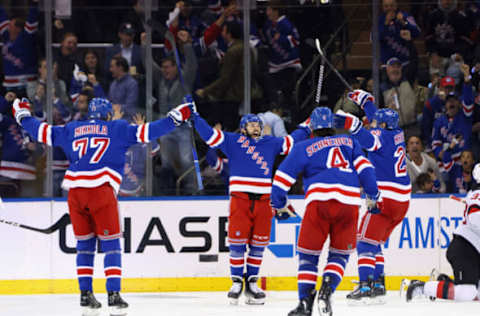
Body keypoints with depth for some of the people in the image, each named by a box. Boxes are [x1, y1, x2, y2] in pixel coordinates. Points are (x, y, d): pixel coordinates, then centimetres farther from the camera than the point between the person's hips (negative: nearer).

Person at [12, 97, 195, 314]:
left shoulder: (71, 130, 20)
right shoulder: (117, 129, 11)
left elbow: (42, 132, 25)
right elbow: (146, 132, 3)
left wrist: (23, 115, 42)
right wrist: (176, 117, 7)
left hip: (74, 190, 4)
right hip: (101, 190, -4)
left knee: (84, 244, 14)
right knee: (111, 244, 1)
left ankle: (85, 294, 11)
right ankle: (113, 294, -9)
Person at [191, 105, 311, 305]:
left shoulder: (271, 144, 18)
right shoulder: (233, 141, 8)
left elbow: (291, 141, 29)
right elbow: (209, 135, 5)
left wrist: (306, 128, 29)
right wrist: (194, 116, -1)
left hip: (263, 200, 3)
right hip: (239, 198, -3)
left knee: (258, 243, 3)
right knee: (237, 241, -7)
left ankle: (252, 283, 12)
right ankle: (236, 283, 0)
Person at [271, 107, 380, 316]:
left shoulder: (304, 148, 17)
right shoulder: (349, 142, 25)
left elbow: (281, 179, 14)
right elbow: (365, 168, 13)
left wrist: (280, 206, 27)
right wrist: (373, 197, 21)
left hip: (319, 200, -2)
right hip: (349, 202, 2)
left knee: (308, 253, 9)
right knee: (340, 254, 14)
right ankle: (327, 289, -11)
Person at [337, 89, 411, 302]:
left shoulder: (383, 137, -10)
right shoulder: (396, 134, 14)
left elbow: (368, 140, -32)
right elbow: (381, 119, 32)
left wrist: (350, 123, -41)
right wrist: (364, 100, 40)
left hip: (385, 197, -9)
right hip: (402, 201, 9)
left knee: (366, 241, -10)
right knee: (375, 242, 18)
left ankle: (365, 285, -21)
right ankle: (378, 284, 14)